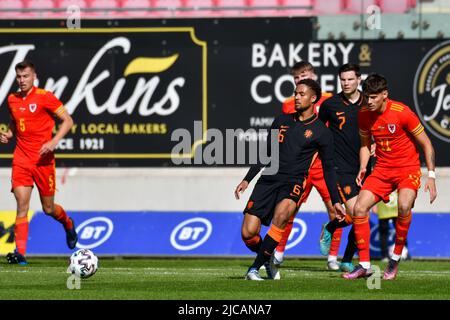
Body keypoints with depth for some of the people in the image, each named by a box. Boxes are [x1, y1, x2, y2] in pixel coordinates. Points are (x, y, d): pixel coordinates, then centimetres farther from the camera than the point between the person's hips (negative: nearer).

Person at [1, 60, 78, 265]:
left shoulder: (45, 97, -6)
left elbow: (67, 121, -4)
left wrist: (54, 142, -17)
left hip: (43, 159, -3)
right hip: (21, 159, 3)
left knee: (48, 208, 7)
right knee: (22, 205, -12)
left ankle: (68, 225, 41)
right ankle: (20, 252, -16)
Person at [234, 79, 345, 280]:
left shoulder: (321, 132, 5)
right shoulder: (281, 121, 15)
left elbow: (328, 168, 10)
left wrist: (335, 201, 8)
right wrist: (247, 179, 17)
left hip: (293, 183, -4)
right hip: (268, 180, 4)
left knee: (281, 216, -35)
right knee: (248, 233, -11)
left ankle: (255, 268, -25)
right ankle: (267, 258, 20)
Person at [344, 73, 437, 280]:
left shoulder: (402, 113, -17)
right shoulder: (364, 115, -2)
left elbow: (426, 144, -9)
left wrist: (431, 176, -12)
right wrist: (362, 168, -1)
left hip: (408, 168, -5)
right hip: (382, 168, 5)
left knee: (404, 207, -31)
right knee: (359, 208, -12)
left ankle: (395, 259, -12)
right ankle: (364, 265, -2)